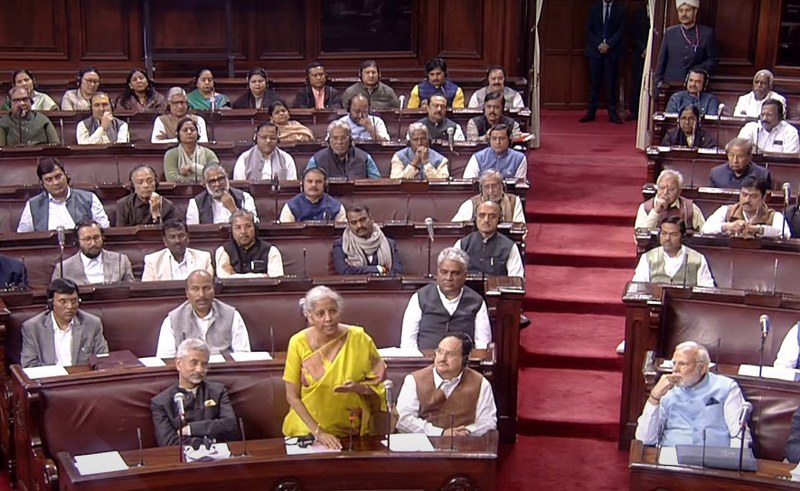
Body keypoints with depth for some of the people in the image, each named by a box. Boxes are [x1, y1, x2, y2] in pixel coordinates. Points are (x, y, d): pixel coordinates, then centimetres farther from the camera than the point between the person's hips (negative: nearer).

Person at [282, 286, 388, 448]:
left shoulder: (359, 338, -6)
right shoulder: (298, 343, -6)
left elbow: (379, 384, 3)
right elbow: (292, 396, -2)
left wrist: (359, 387, -17)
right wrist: (318, 432, -10)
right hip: (309, 431, 0)